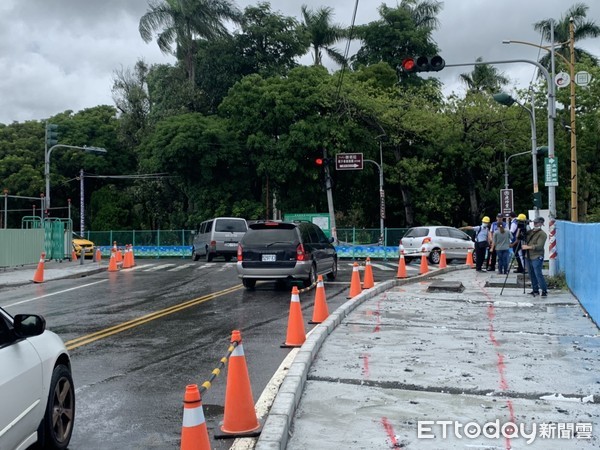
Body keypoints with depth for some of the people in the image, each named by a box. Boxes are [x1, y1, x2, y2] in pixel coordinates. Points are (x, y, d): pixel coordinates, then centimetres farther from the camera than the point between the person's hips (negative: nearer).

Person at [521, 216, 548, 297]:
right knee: (532, 275, 10)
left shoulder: (542, 234, -9)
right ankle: (535, 290, 18)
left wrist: (527, 247, -17)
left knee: (538, 274, -10)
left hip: (537, 258, -7)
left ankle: (544, 291, -2)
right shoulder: (530, 231, 14)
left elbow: (539, 246, -18)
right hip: (530, 257, 8)